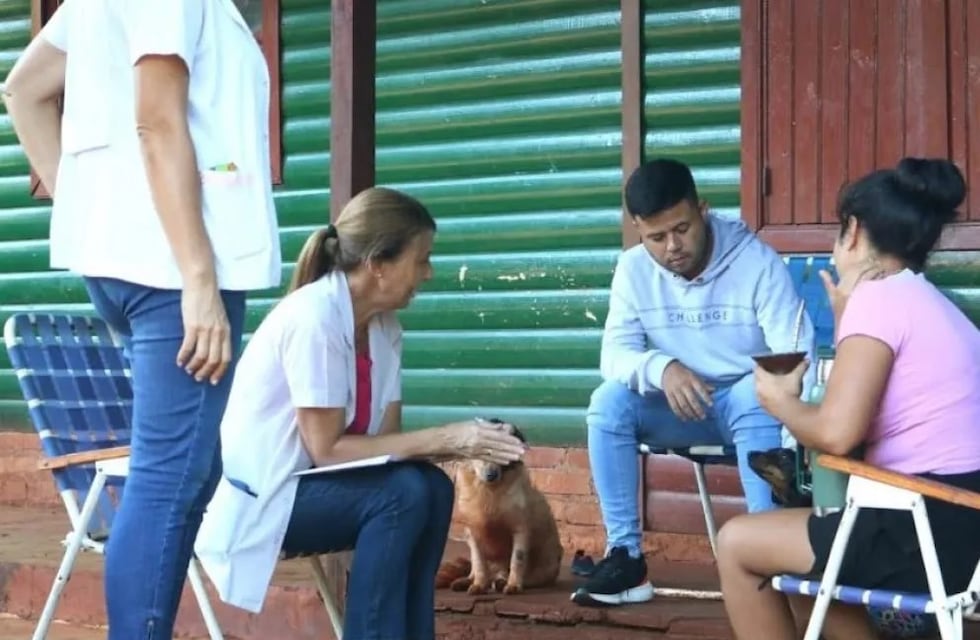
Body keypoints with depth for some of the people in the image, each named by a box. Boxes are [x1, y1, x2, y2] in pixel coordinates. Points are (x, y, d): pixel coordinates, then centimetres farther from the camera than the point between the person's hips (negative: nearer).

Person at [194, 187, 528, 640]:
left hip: (309, 483, 8)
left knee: (432, 488, -13)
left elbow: (387, 436, -2)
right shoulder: (312, 318, -24)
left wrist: (465, 443, -19)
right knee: (402, 494, -24)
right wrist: (442, 438, -23)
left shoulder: (385, 328, 1)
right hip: (254, 498, -8)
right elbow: (326, 449, -24)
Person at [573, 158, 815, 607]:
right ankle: (625, 556, -20)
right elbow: (615, 355, -15)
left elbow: (795, 353, -22)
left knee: (757, 393, -36)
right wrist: (662, 368, -38)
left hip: (747, 400, -3)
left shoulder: (756, 260, -17)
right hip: (679, 407, 3)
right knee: (609, 401, -24)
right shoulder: (633, 269, -8)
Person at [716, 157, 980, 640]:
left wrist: (780, 401, 0)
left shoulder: (880, 296, -10)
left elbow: (837, 433, -20)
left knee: (737, 543, 6)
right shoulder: (930, 303, 19)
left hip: (929, 533, -10)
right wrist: (846, 320, 17)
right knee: (815, 546, 32)